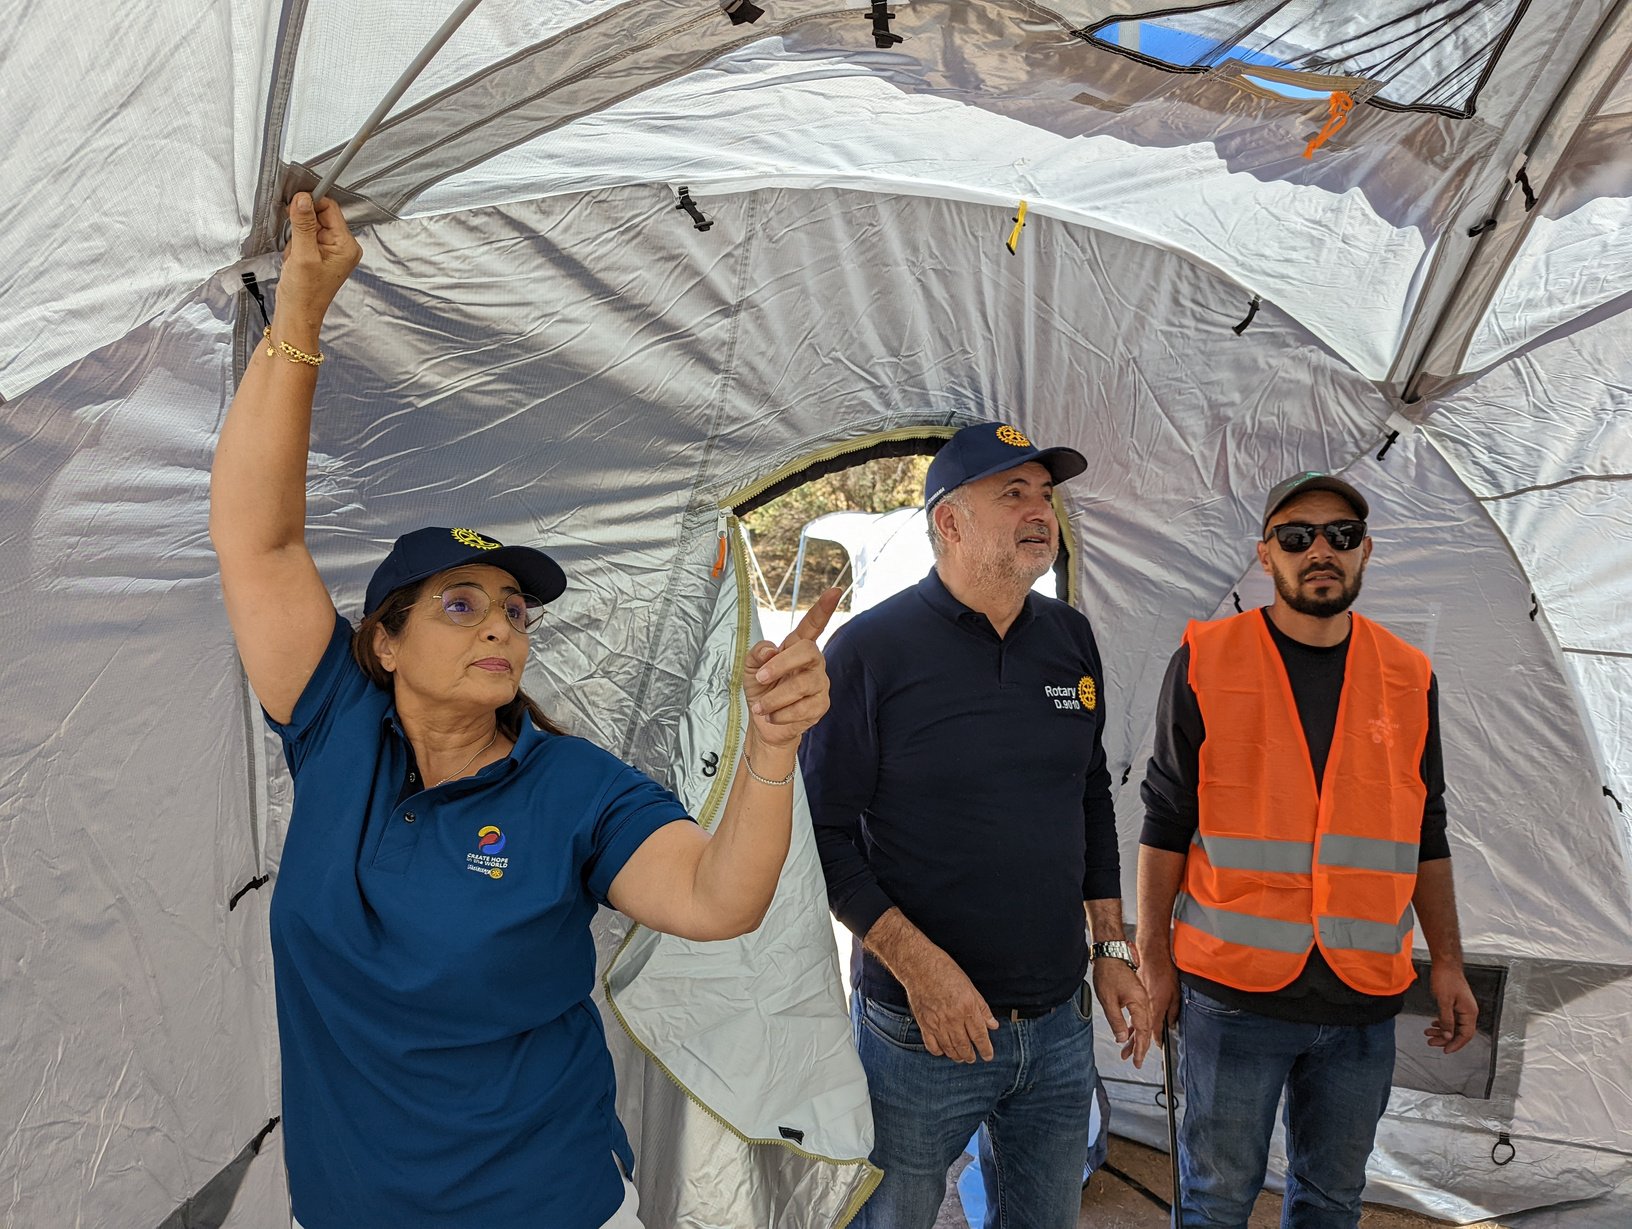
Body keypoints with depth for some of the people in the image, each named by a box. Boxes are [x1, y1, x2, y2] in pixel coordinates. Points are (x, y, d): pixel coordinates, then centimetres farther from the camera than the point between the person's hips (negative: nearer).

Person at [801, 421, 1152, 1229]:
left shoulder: (1071, 639, 3)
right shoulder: (871, 649, -14)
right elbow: (821, 832, -13)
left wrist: (1111, 947, 11)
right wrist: (917, 965, -19)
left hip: (1059, 1025, 5)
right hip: (919, 1035, -5)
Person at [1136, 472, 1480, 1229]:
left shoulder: (1409, 678, 5)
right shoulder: (1206, 663, -6)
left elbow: (1426, 833, 12)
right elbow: (1165, 823, -4)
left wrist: (1447, 963, 10)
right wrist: (1153, 957, -4)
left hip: (1363, 1001, 4)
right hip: (1233, 993, -3)